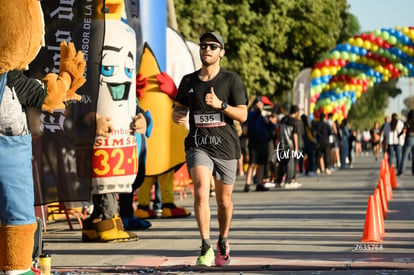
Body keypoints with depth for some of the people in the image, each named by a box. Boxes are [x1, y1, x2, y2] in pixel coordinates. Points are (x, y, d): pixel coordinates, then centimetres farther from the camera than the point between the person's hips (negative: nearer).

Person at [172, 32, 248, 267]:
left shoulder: (232, 80, 0)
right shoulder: (188, 81, 9)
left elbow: (242, 115, -4)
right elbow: (179, 108, 20)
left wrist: (220, 104, -20)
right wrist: (177, 116, -4)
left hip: (225, 146, 0)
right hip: (198, 145, 1)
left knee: (224, 200, 9)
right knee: (201, 192, -21)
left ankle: (223, 243, 33)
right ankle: (206, 248, -19)